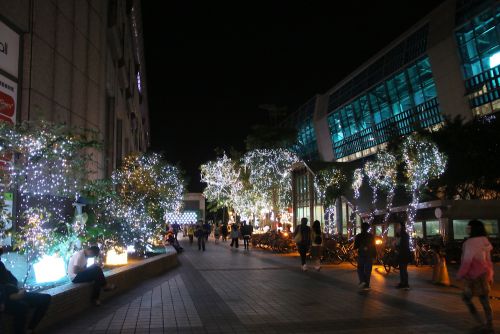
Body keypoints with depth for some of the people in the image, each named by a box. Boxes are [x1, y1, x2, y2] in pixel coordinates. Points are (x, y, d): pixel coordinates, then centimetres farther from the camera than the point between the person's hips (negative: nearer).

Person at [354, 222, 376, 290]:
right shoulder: (371, 236, -2)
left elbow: (355, 247, -5)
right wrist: (374, 255, 6)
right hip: (369, 256, 1)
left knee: (360, 269, 12)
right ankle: (366, 285, 7)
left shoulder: (358, 236, -6)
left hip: (361, 256, -1)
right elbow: (373, 246, 0)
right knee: (367, 270, 7)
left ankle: (362, 281, -9)